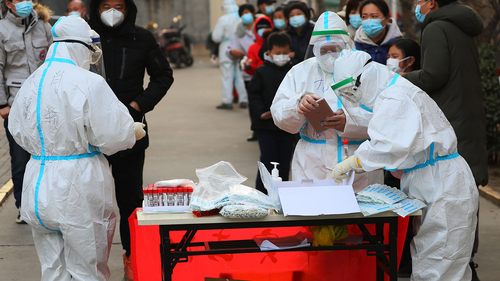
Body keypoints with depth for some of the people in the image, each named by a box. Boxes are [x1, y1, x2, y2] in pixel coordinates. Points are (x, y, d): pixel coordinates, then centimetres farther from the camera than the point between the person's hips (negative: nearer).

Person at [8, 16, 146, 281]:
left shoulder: (31, 83, 4)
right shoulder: (89, 83, -15)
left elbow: (17, 131, 15)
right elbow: (113, 135, -13)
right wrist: (134, 132, 8)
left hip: (37, 187, 6)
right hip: (77, 190, -6)